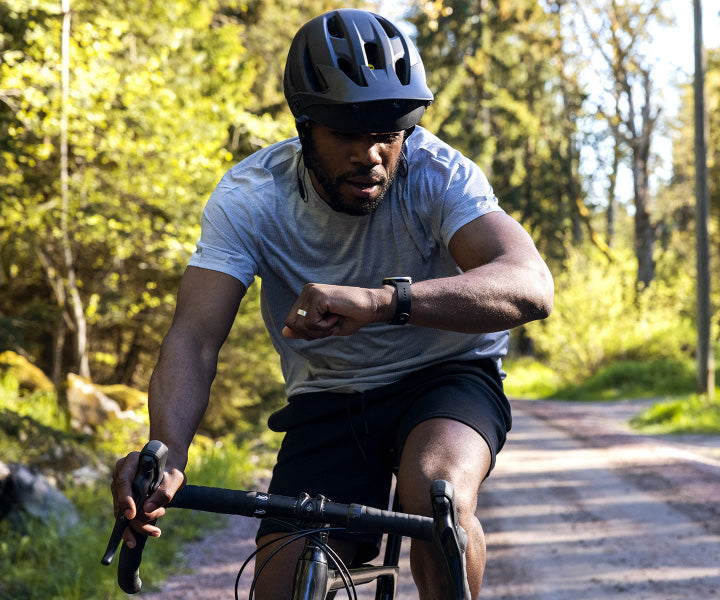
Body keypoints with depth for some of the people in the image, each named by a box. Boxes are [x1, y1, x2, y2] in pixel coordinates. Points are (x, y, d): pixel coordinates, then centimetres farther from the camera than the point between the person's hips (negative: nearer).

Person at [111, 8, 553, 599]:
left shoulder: (438, 175, -24)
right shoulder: (248, 198, -19)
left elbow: (530, 285, -40)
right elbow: (194, 336, -28)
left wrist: (384, 300, -57)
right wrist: (167, 455, -49)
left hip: (445, 375, -2)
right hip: (329, 399, 2)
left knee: (435, 489, -34)